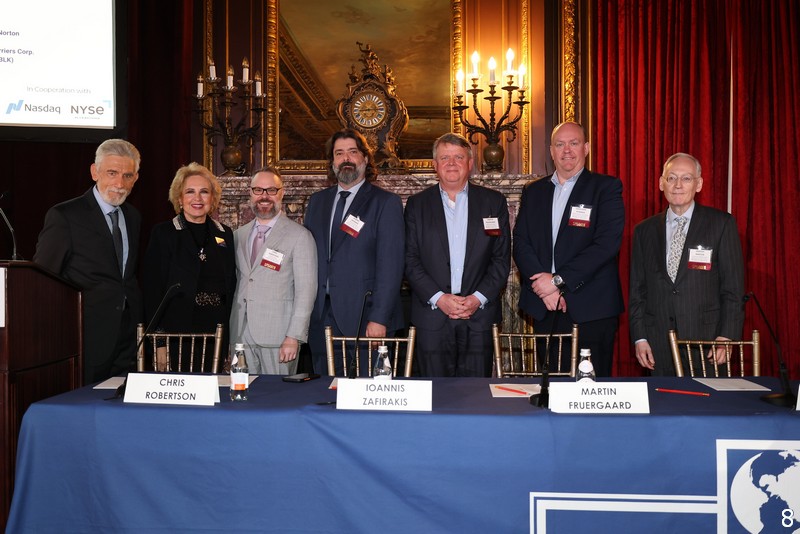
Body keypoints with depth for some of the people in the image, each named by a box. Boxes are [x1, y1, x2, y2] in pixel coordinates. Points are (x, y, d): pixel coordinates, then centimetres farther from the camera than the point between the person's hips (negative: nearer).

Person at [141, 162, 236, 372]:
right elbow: (152, 288, -4)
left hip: (217, 332, 3)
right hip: (177, 331, -3)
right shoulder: (162, 233, 0)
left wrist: (230, 337, 7)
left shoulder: (225, 234, 10)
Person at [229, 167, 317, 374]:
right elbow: (235, 282, 17)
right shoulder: (239, 235, 14)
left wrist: (294, 337, -14)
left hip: (278, 336, -4)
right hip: (241, 335, 5)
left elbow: (306, 291, -8)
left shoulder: (299, 236, -4)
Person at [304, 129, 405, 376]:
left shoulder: (386, 202, -3)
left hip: (364, 314, -4)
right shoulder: (317, 201, 14)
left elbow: (390, 265, -10)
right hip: (322, 315, 5)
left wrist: (379, 318, -16)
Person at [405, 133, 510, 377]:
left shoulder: (494, 202, 8)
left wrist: (478, 298, -8)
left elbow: (502, 258, 4)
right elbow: (410, 259, 1)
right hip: (432, 316, 0)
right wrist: (438, 298, -10)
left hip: (479, 316, 0)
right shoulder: (417, 204, 8)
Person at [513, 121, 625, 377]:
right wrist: (542, 283, -12)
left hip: (591, 310, -3)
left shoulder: (606, 188, 1)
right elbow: (520, 243, 5)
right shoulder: (533, 192, 14)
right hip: (544, 308, 4)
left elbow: (607, 243, -11)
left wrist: (558, 280, -15)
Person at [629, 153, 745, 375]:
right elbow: (637, 290, 10)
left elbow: (734, 287, -1)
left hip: (707, 340, -2)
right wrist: (639, 338, 2)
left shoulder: (722, 224, 2)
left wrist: (726, 337, -8)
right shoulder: (644, 230, 10)